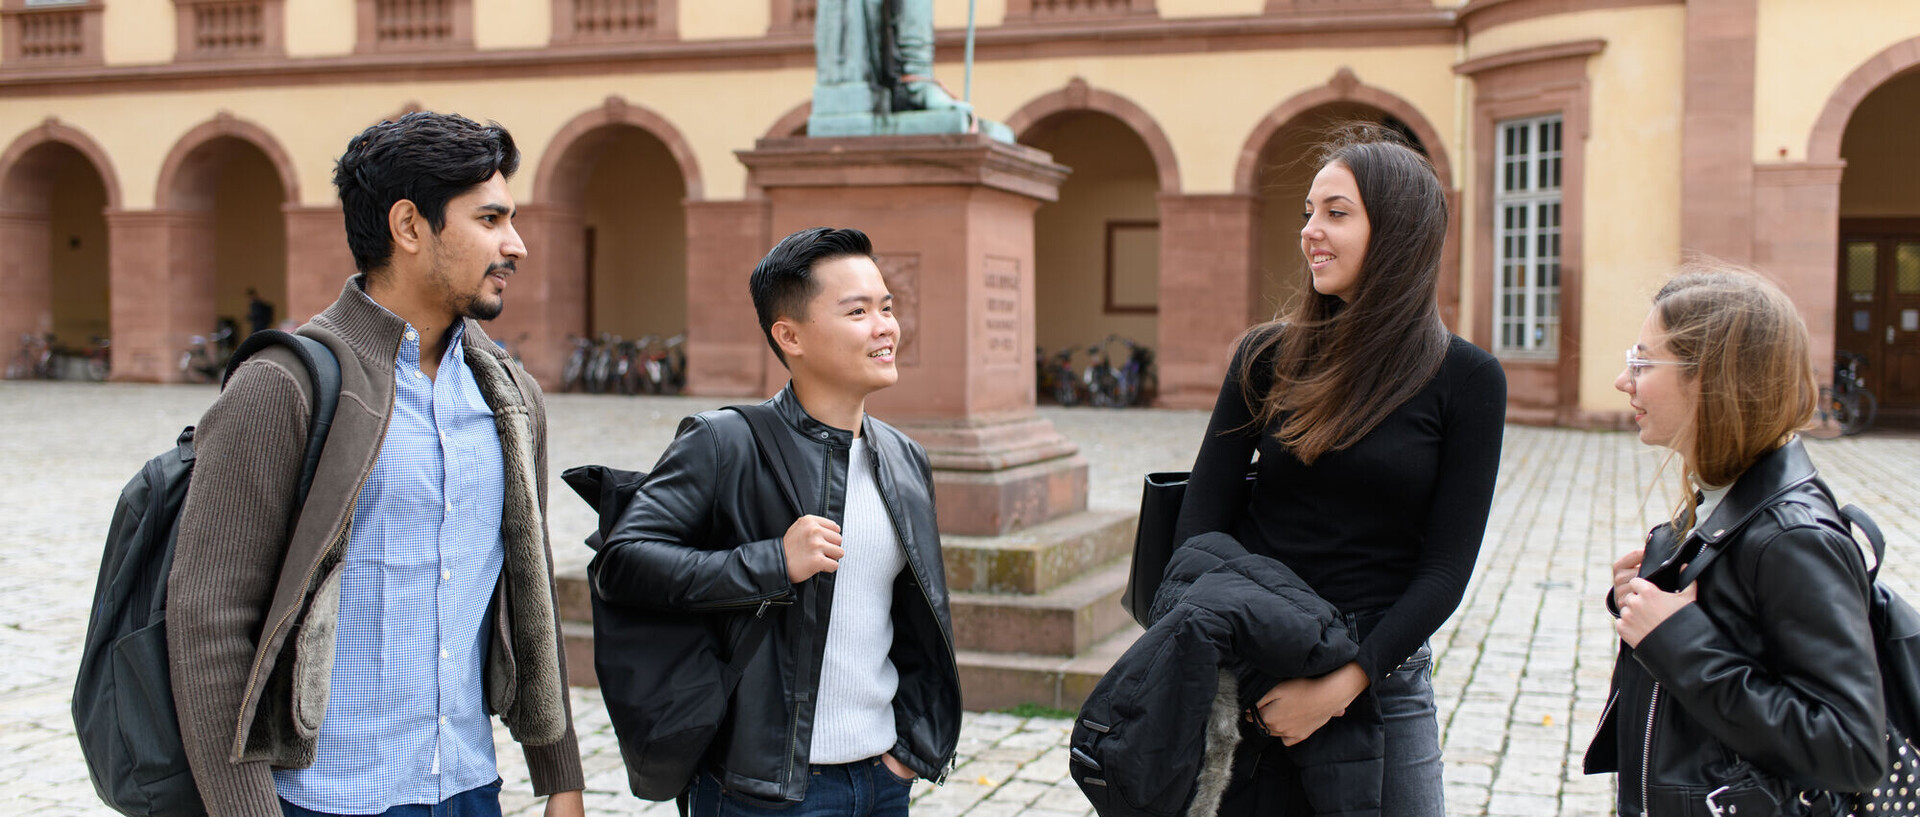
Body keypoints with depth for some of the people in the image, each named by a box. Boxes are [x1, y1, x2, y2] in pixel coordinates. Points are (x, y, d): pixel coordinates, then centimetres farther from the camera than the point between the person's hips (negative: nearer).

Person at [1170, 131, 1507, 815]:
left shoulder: (1468, 379, -4)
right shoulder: (1267, 356, 0)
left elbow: (1447, 567, -7)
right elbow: (1200, 521, -1)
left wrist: (1342, 683, -16)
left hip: (1383, 675, -1)